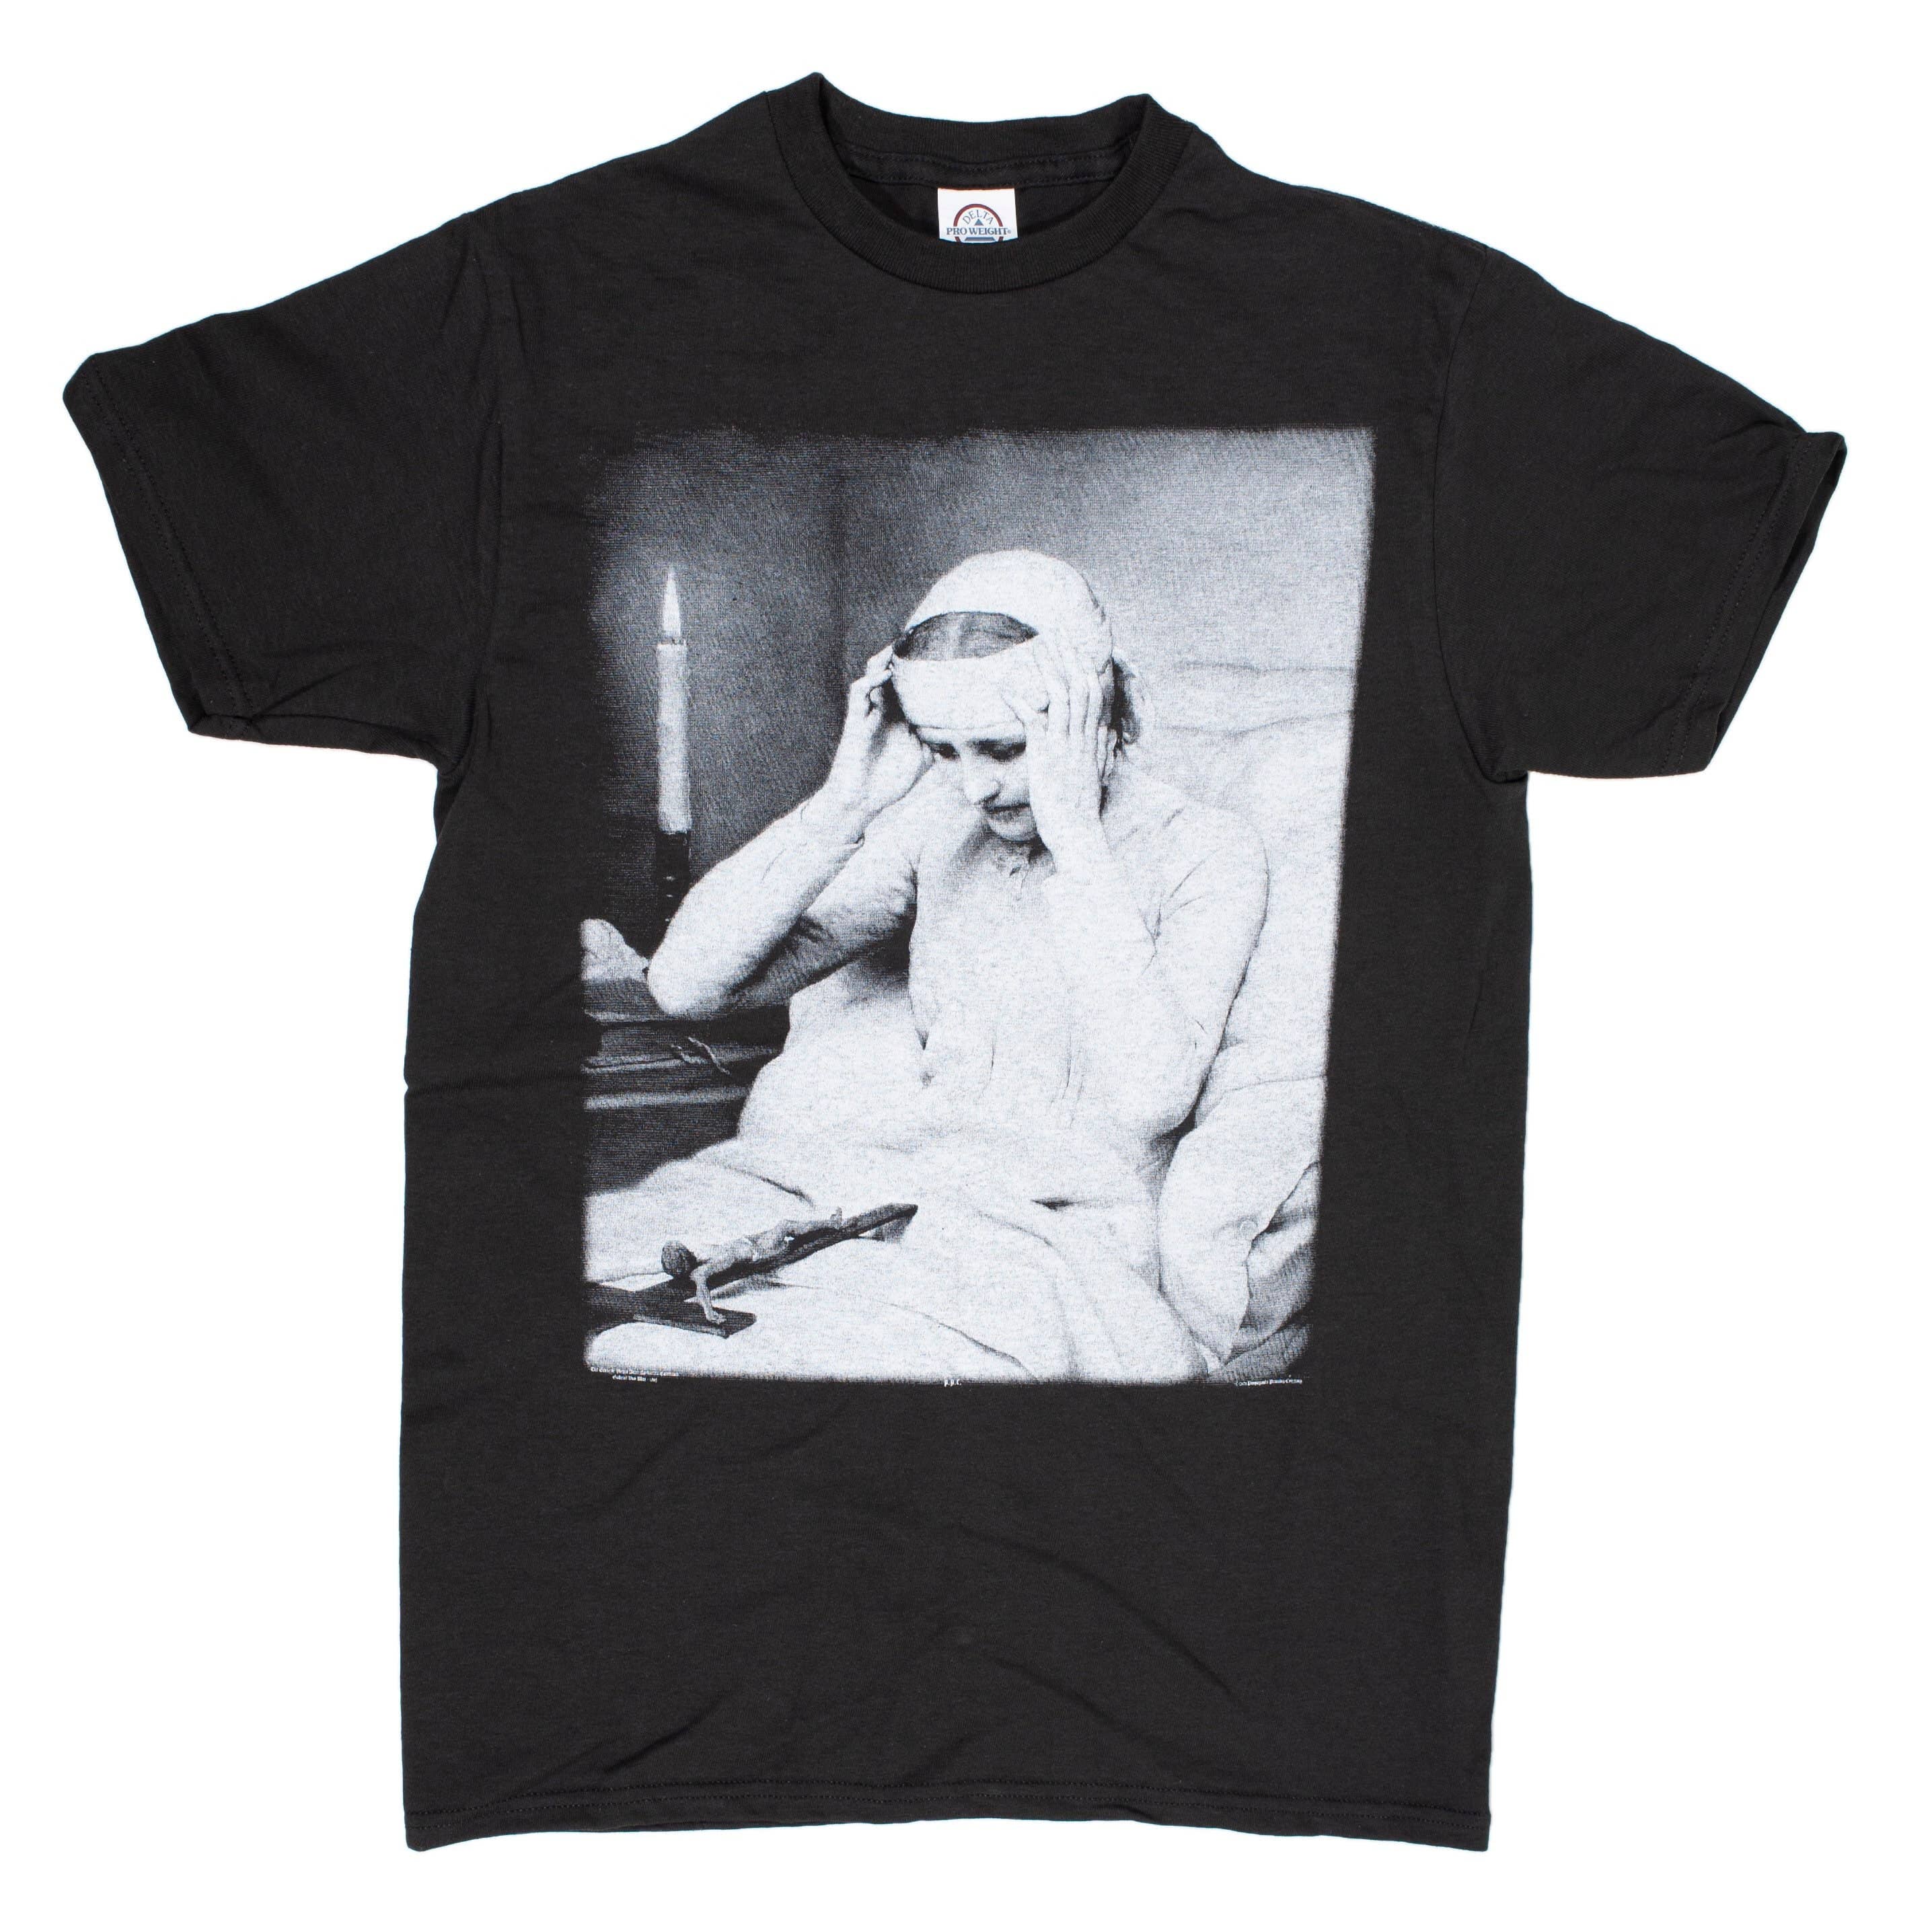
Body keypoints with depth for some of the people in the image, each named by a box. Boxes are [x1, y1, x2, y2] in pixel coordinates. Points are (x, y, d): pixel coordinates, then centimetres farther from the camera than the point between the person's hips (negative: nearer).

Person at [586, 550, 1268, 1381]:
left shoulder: (1209, 853, -2)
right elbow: (687, 984, 3)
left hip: (1060, 1234, -4)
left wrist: (1073, 828, -17)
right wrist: (849, 801, -8)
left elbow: (1148, 1102, -20)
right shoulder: (938, 823, 8)